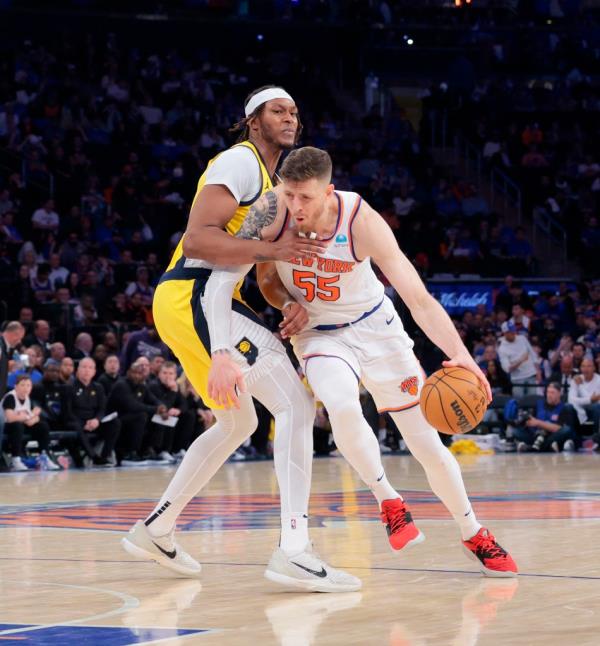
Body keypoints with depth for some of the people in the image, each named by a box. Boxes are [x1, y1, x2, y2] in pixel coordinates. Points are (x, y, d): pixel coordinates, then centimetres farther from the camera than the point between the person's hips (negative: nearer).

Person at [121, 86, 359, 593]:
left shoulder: (273, 180, 22)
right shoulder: (239, 162, -8)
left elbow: (258, 259, 27)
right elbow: (198, 239, -19)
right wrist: (271, 249, -22)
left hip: (204, 301, 11)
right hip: (194, 297, -11)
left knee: (239, 421, 25)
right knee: (296, 404, -17)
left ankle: (156, 529, 32)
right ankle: (294, 550, -24)